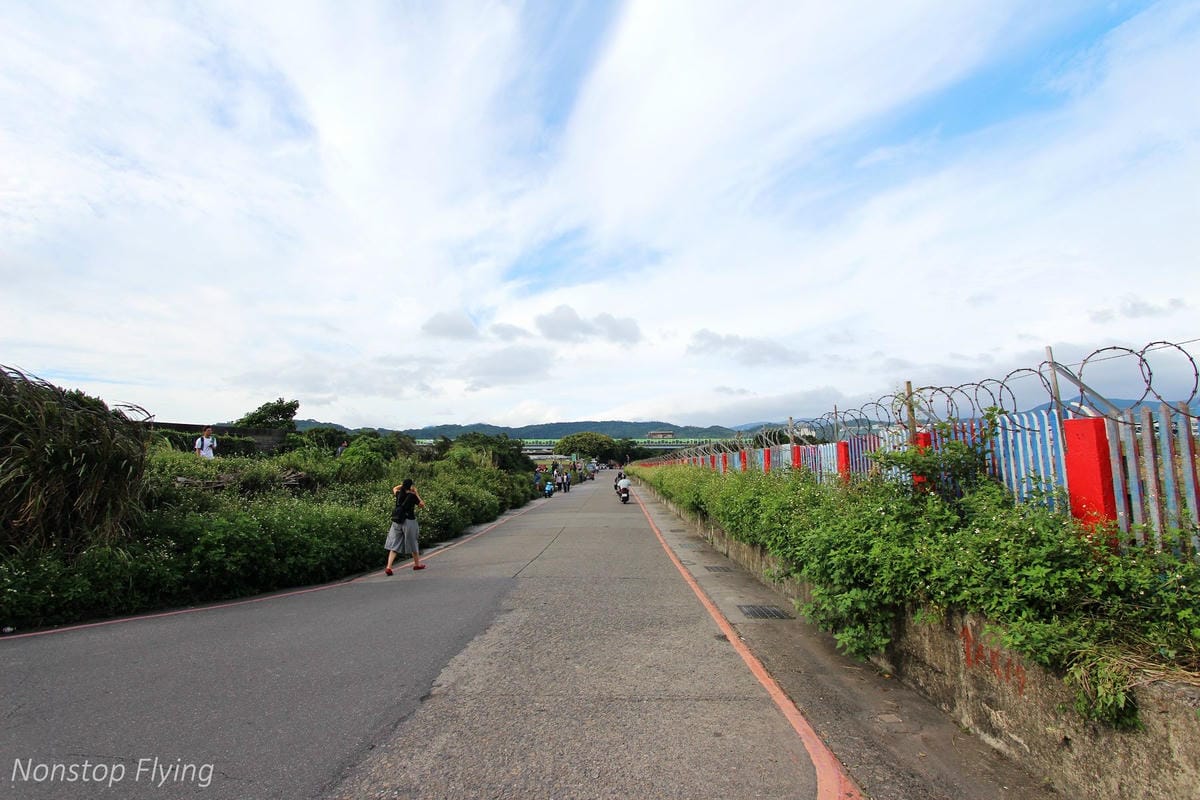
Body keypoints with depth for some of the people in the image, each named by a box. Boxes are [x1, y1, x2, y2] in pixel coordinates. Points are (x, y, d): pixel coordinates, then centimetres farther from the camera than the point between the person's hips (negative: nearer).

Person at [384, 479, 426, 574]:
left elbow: (394, 488, 27)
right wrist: (416, 493, 1)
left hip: (397, 522, 4)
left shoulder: (399, 494, 3)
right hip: (409, 522, -4)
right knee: (413, 543, 13)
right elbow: (422, 505, 2)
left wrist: (404, 484, 18)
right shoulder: (412, 496, -10)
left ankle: (388, 567, -6)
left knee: (393, 545, 5)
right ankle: (417, 564, 28)